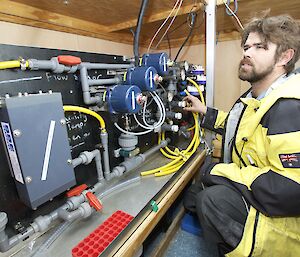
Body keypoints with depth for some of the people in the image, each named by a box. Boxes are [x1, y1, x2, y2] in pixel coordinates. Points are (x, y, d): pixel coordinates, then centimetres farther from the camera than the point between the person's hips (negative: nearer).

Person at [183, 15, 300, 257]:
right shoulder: (257, 98, 6)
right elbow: (240, 128, 21)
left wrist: (220, 171, -25)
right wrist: (205, 112, 11)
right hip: (247, 192, 9)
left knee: (213, 198, -32)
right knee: (192, 197, 12)